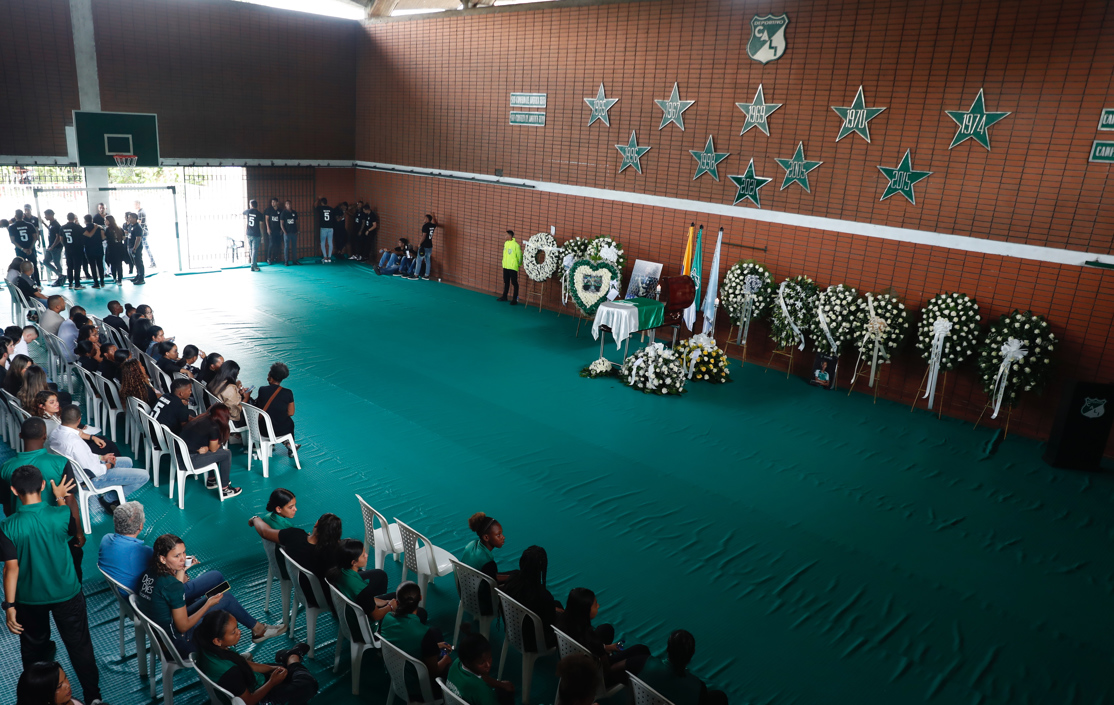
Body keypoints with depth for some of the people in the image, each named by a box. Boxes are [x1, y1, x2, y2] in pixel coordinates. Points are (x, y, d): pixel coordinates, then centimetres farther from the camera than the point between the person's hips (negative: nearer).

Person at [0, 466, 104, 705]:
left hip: (29, 598, 0)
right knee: (79, 646, 12)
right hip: (67, 594, 0)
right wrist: (60, 499, 14)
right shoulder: (62, 515, -18)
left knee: (33, 649, 22)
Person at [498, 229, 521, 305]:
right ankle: (504, 296, 28)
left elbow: (519, 255, -10)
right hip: (505, 266, 8)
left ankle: (515, 299, 3)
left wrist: (519, 264, -1)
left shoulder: (516, 245, -15)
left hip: (513, 267, -8)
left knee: (514, 282, -2)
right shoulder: (506, 243, 9)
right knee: (506, 282, 17)